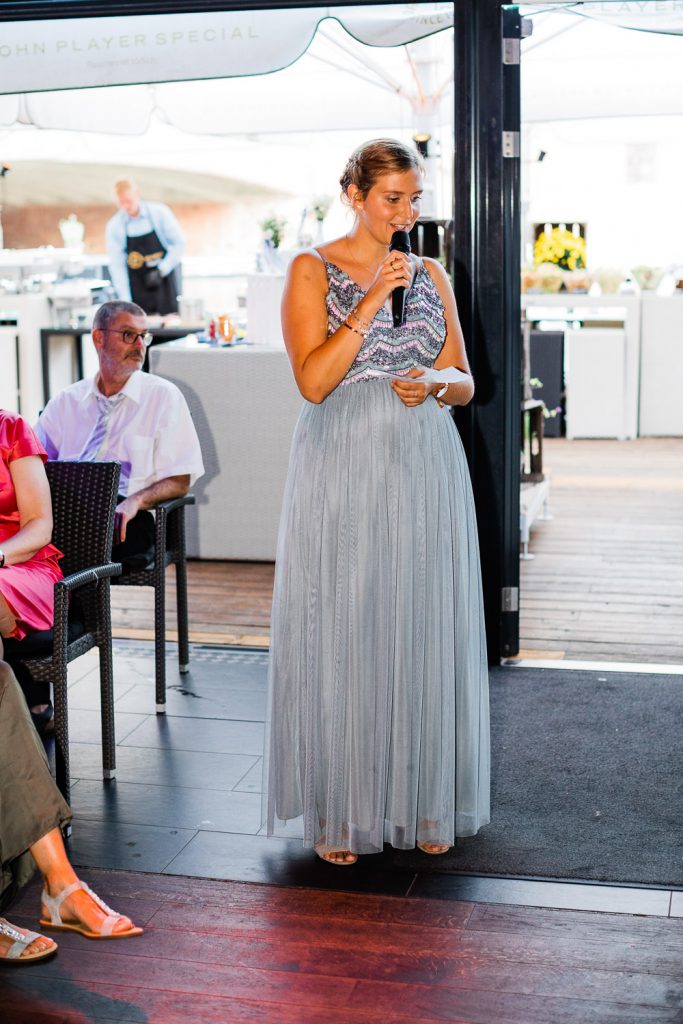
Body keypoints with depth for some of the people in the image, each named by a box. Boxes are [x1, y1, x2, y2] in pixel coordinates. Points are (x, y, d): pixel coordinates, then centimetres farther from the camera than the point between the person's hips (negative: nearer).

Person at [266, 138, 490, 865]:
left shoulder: (430, 275, 12)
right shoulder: (313, 271, 0)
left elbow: (465, 383, 13)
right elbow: (313, 381, -12)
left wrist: (435, 383, -10)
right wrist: (373, 299, -17)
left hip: (426, 470, 4)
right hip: (345, 469, -4)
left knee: (425, 631, 7)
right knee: (341, 634, 0)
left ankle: (426, 804, 21)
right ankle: (340, 813, 13)